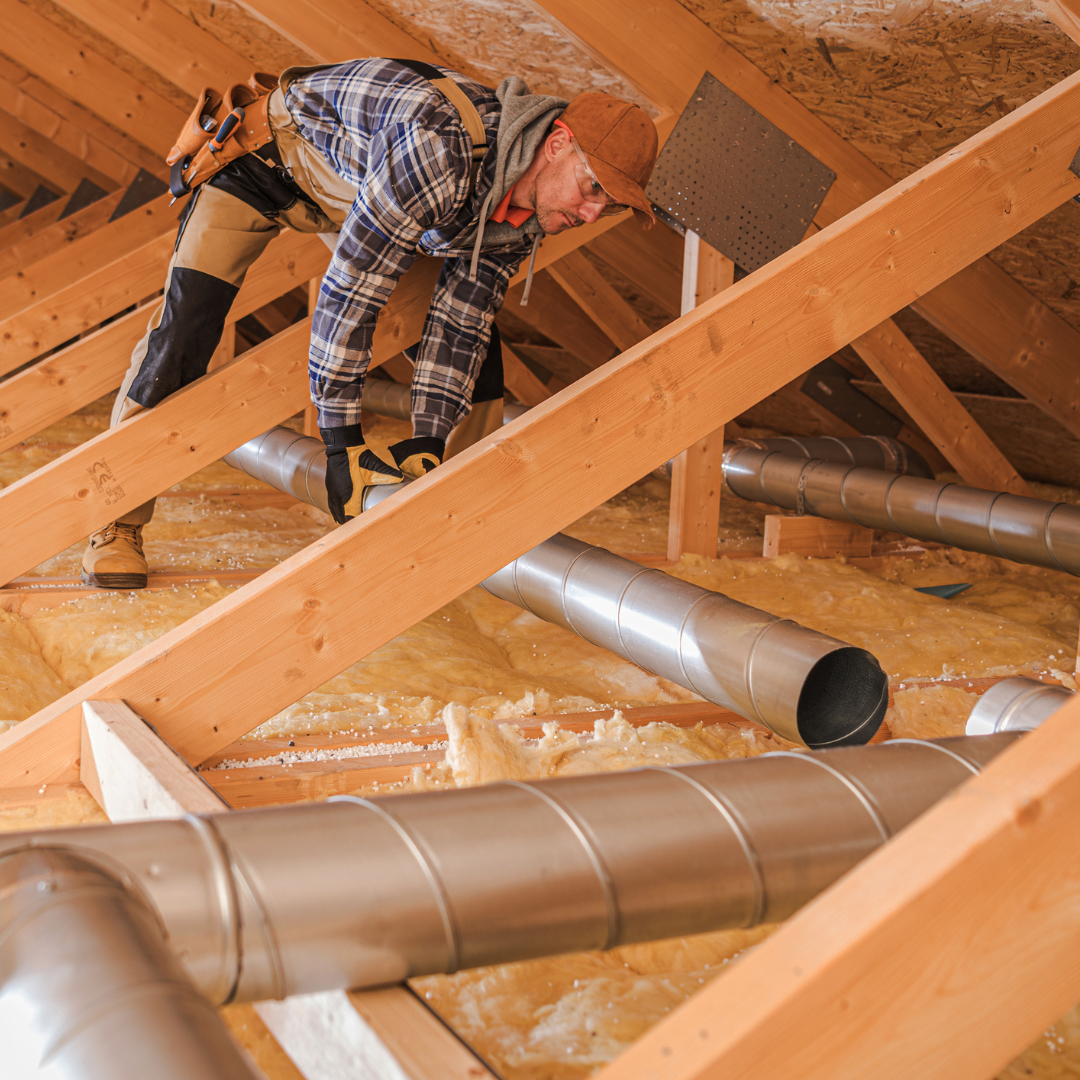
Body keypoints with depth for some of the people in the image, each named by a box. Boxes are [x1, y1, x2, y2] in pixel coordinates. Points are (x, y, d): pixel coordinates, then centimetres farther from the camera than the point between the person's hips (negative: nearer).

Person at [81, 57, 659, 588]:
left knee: (476, 331, 2)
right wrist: (342, 442, -32)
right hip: (263, 154, -7)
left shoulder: (527, 215, -15)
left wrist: (428, 442, -16)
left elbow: (457, 324, -8)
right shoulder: (442, 144, -41)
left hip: (350, 183, 7)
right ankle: (116, 523, -2)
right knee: (182, 329, -17)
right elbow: (348, 290, -38)